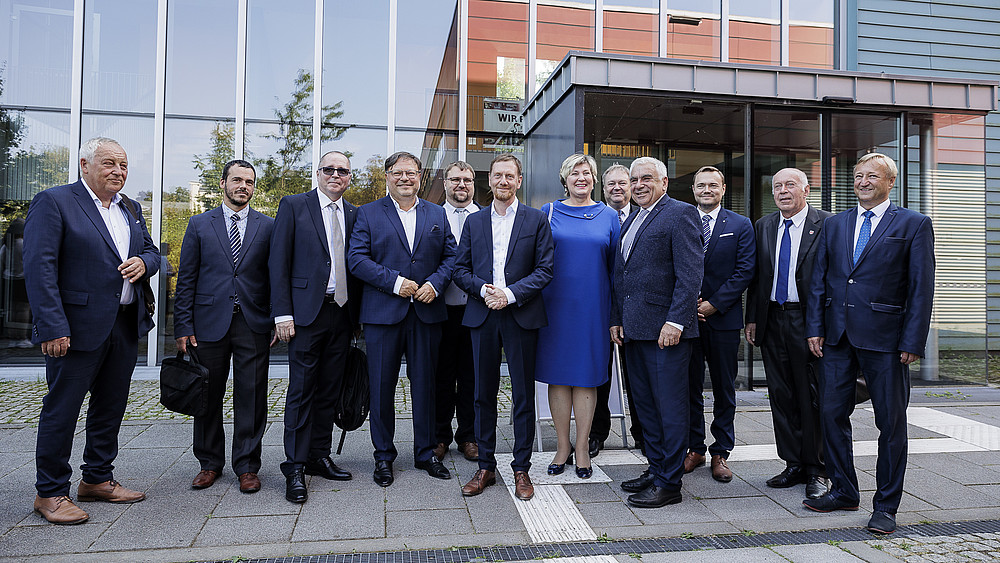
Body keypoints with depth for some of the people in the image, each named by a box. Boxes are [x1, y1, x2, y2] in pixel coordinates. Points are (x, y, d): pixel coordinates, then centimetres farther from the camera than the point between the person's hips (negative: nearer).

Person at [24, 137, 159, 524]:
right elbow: (39, 268, -13)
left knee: (111, 406, 15)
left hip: (126, 326, 7)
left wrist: (143, 262, -4)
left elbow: (151, 251, 23)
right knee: (62, 409, 2)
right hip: (78, 327, -7)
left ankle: (97, 479, 29)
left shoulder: (131, 209, 16)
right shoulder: (53, 202, -6)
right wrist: (52, 327, -20)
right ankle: (50, 493, 16)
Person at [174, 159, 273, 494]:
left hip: (253, 325, -1)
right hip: (210, 323, 1)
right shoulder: (199, 225, 8)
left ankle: (247, 466, 14)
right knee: (208, 397, 9)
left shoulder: (268, 226, 7)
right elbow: (186, 280, 6)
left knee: (251, 398, 3)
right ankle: (210, 463, 24)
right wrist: (183, 327, -1)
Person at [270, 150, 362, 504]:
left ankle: (319, 456, 23)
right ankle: (295, 468, 8)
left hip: (342, 313, 5)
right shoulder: (294, 206, 0)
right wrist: (282, 313, -12)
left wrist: (358, 314, 7)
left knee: (329, 390, 11)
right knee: (301, 391, -1)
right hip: (307, 312, -4)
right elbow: (278, 262, -5)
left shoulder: (354, 215, 12)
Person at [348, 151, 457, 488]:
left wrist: (435, 283, -9)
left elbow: (451, 256, 9)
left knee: (425, 384, 9)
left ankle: (425, 453, 23)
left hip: (427, 312, 2)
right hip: (383, 313, -2)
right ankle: (383, 457, 20)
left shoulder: (437, 215, 13)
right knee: (382, 387, 5)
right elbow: (357, 258, -5)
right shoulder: (369, 213, 4)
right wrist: (395, 282, -14)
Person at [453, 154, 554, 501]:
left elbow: (544, 270, -2)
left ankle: (521, 469, 15)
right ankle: (485, 467, 20)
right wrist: (484, 290, -10)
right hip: (482, 316, 2)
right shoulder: (474, 222, 12)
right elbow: (461, 270, 8)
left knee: (523, 396, 3)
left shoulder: (536, 220, 4)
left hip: (521, 315, -2)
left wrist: (510, 293, -14)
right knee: (484, 394, 8)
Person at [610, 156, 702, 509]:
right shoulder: (630, 221, 20)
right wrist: (616, 319, 15)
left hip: (666, 329, -8)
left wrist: (675, 321, -19)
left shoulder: (680, 214, -6)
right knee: (645, 403, 14)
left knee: (670, 406, -1)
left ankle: (669, 483, 8)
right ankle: (656, 468, 27)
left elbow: (690, 274, -14)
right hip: (634, 329, 9)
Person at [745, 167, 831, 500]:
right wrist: (752, 318, 8)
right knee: (781, 396, 10)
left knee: (812, 396, 2)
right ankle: (793, 465, 22)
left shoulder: (826, 224, -3)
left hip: (808, 320, -5)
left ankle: (815, 470, 15)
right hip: (772, 321, 5)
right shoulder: (764, 226, 12)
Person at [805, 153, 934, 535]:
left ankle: (886, 505, 17)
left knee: (891, 423, 4)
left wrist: (912, 342, -10)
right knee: (832, 414, 8)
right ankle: (843, 491, 24)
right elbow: (819, 279, 11)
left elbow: (921, 287, -4)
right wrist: (815, 328, 3)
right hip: (837, 335, 4)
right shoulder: (834, 225, 13)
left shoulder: (914, 225, 1)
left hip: (885, 338, -4)